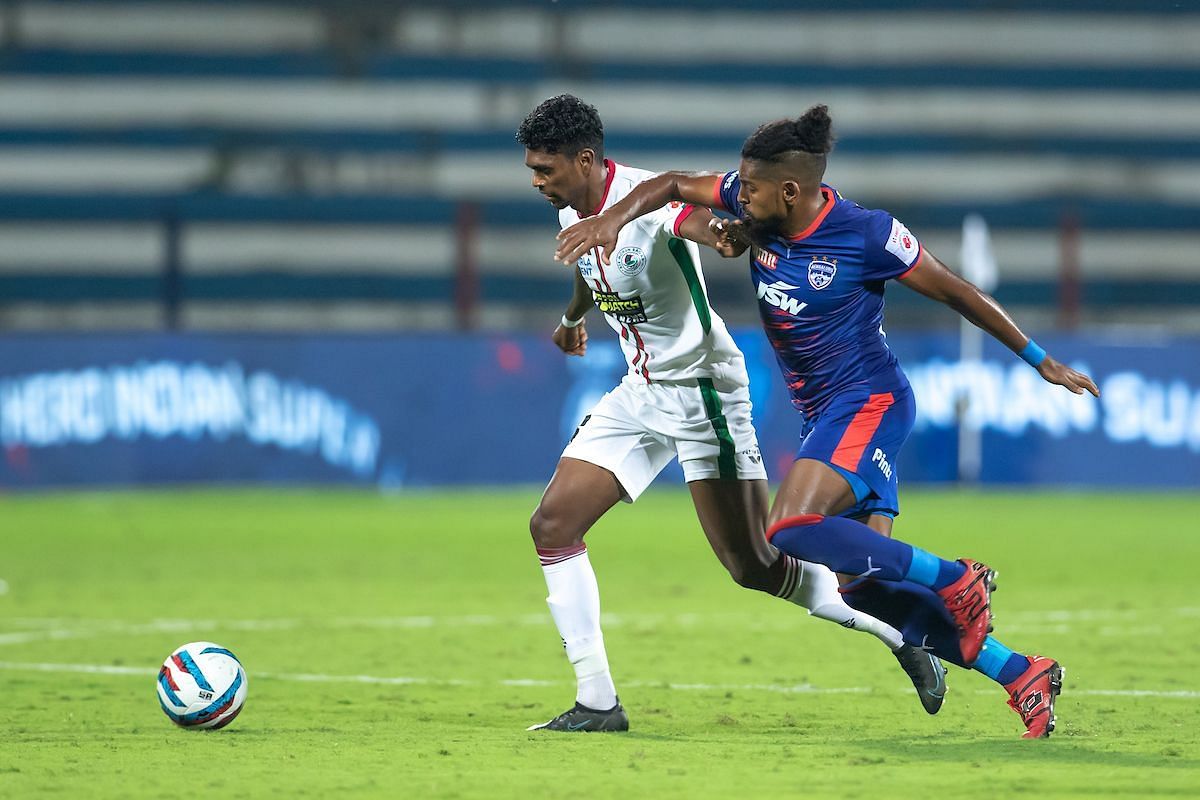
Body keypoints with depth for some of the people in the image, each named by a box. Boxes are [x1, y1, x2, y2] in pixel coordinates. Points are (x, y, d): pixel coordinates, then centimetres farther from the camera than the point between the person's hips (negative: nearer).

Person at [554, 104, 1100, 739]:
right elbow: (674, 184, 11)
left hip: (867, 401, -8)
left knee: (793, 530, -28)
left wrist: (1041, 362, -1)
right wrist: (614, 218, -9)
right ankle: (1022, 675, 8)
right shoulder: (755, 211, -1)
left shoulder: (866, 234, -17)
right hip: (824, 417, 8)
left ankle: (955, 581, -18)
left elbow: (957, 293, -7)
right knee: (864, 588, 1)